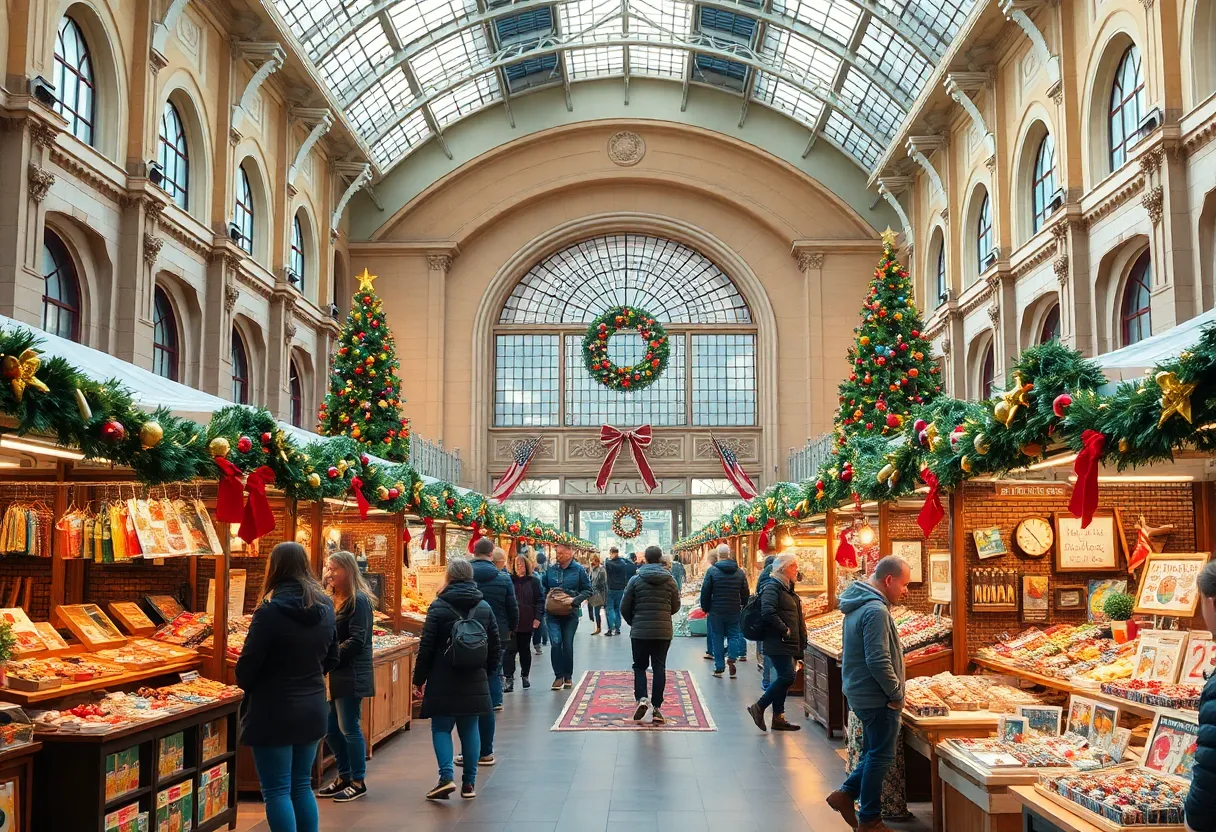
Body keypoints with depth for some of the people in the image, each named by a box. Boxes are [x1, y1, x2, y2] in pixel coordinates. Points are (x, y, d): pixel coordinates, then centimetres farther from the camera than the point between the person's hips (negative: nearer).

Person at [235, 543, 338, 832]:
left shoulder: (270, 611, -19)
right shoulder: (325, 608, 2)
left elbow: (247, 665, -14)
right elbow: (331, 660, 11)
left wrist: (245, 684, 6)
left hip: (274, 712, -6)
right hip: (312, 710, 6)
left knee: (277, 790, 3)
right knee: (302, 786, 18)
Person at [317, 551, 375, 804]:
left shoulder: (358, 600, -13)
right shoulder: (335, 600, 13)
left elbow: (356, 640, -19)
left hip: (351, 675, -9)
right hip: (334, 674, 9)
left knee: (349, 729, -1)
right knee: (330, 728, 13)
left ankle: (358, 782, 11)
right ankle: (344, 776, 26)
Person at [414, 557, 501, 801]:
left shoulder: (439, 607, -8)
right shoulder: (484, 607, 5)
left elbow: (426, 648, -9)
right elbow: (496, 648, 9)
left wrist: (419, 680, 0)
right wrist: (486, 674, 21)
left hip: (443, 682, -4)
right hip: (475, 683, 4)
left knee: (441, 728, 6)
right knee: (470, 729, 10)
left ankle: (447, 776, -11)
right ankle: (469, 783, 12)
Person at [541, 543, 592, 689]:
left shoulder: (578, 570, -4)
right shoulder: (551, 569, 4)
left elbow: (588, 591, -1)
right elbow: (544, 587, 18)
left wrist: (575, 600, -15)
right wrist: (547, 598, -1)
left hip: (571, 613, -1)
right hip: (553, 613, 1)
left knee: (568, 644, 7)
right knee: (555, 643, -10)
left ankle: (568, 676, 21)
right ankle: (558, 676, 0)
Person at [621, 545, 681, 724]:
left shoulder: (636, 580, -4)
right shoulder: (670, 580, 0)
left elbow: (624, 607, -1)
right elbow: (675, 607, 9)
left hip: (640, 631, -1)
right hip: (664, 631, 1)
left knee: (639, 666, 10)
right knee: (659, 667, 6)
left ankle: (641, 698, -11)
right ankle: (656, 708, 3)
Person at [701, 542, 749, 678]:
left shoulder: (712, 571, -8)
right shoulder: (740, 572, 2)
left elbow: (705, 592, -6)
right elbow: (745, 594, 8)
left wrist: (705, 608, 5)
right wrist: (743, 608, 20)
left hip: (716, 611, -2)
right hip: (734, 611, 2)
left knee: (717, 638, 6)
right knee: (734, 635, 12)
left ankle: (719, 668, 8)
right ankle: (731, 658, -12)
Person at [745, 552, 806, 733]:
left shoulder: (787, 588, 18)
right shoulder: (773, 587, -13)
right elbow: (767, 612, -27)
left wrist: (801, 642, 16)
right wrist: (784, 630, -21)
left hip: (789, 643, 10)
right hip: (778, 643, -10)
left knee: (784, 678, 11)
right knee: (787, 676, -13)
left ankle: (778, 718, 17)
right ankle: (759, 707, -4)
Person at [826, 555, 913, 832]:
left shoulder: (858, 604, 10)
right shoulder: (876, 611, -23)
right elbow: (879, 661, -27)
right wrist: (897, 694, -14)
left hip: (860, 692, 9)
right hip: (877, 697, -9)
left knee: (875, 752, 20)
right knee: (881, 756, 2)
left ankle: (846, 794, 22)